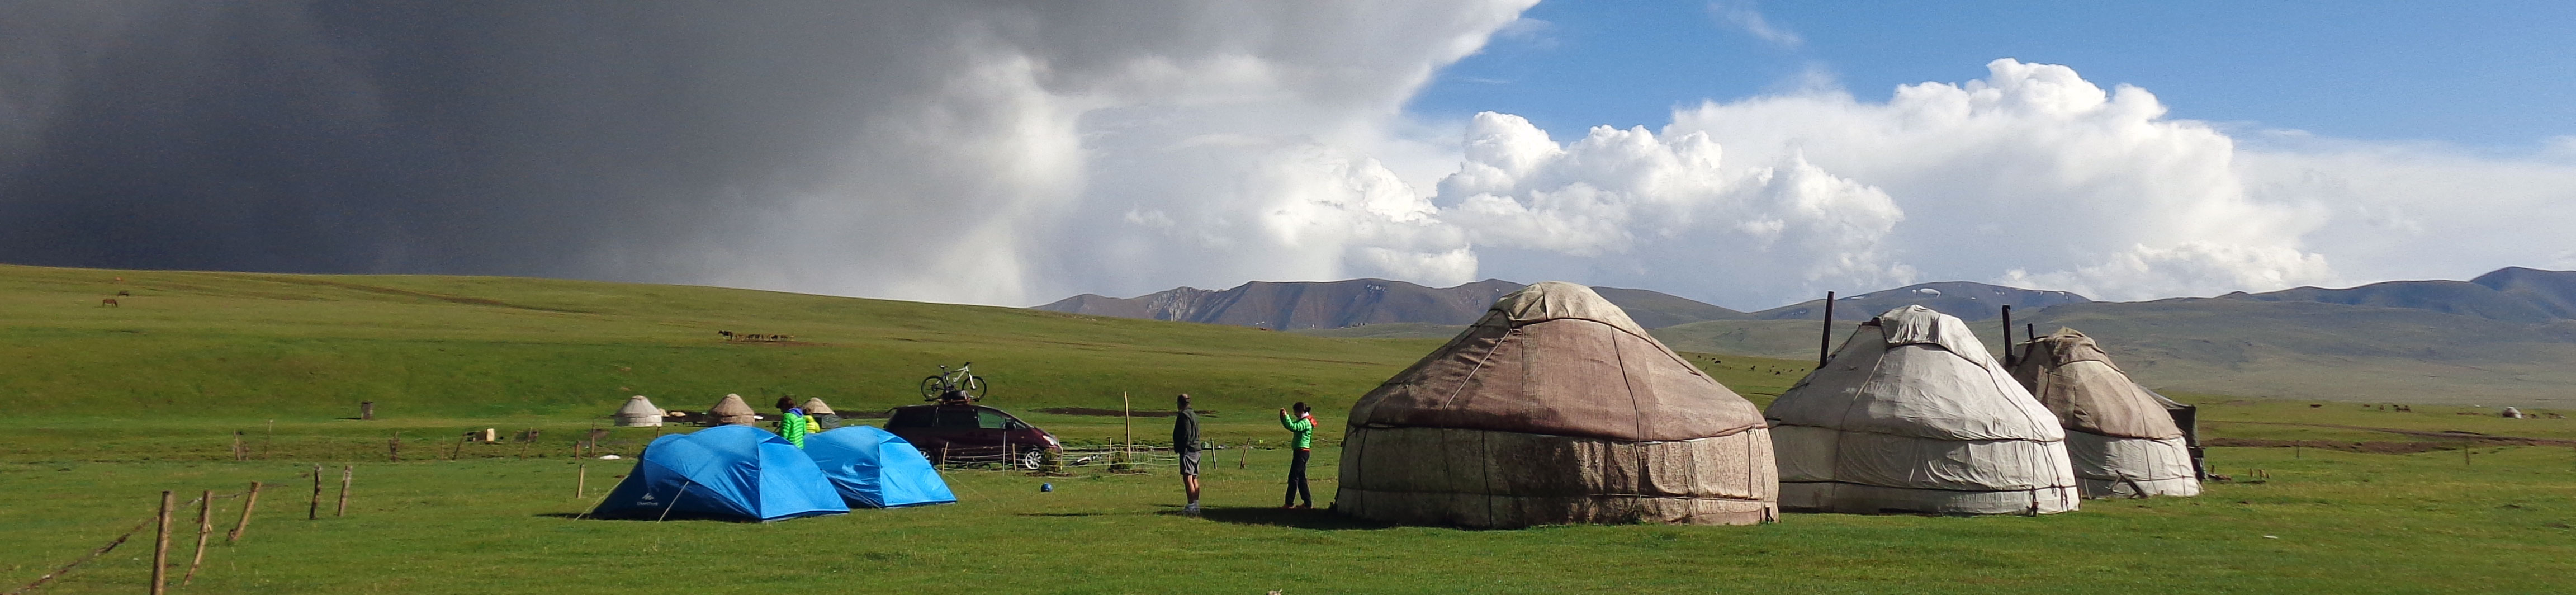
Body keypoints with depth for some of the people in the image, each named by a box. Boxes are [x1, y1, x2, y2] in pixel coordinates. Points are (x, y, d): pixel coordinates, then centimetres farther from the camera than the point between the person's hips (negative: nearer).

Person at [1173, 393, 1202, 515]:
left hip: (1188, 450, -10)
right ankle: (1196, 506, 11)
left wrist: (1179, 448, -13)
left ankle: (1191, 506, -18)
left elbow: (1186, 434, -17)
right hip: (1196, 450, 10)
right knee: (1194, 479, 11)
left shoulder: (1184, 415, -9)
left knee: (1187, 478, -12)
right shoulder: (1194, 415, 19)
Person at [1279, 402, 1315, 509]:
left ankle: (1289, 503, -8)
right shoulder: (1303, 421, 18)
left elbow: (1293, 427, -28)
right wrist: (1283, 417, 8)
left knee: (1293, 477, -9)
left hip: (1302, 452, -11)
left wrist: (1286, 416, -21)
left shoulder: (1306, 422, -13)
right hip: (1301, 452, 11)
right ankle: (1308, 503, 15)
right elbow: (1290, 426, 22)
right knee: (1301, 478, 12)